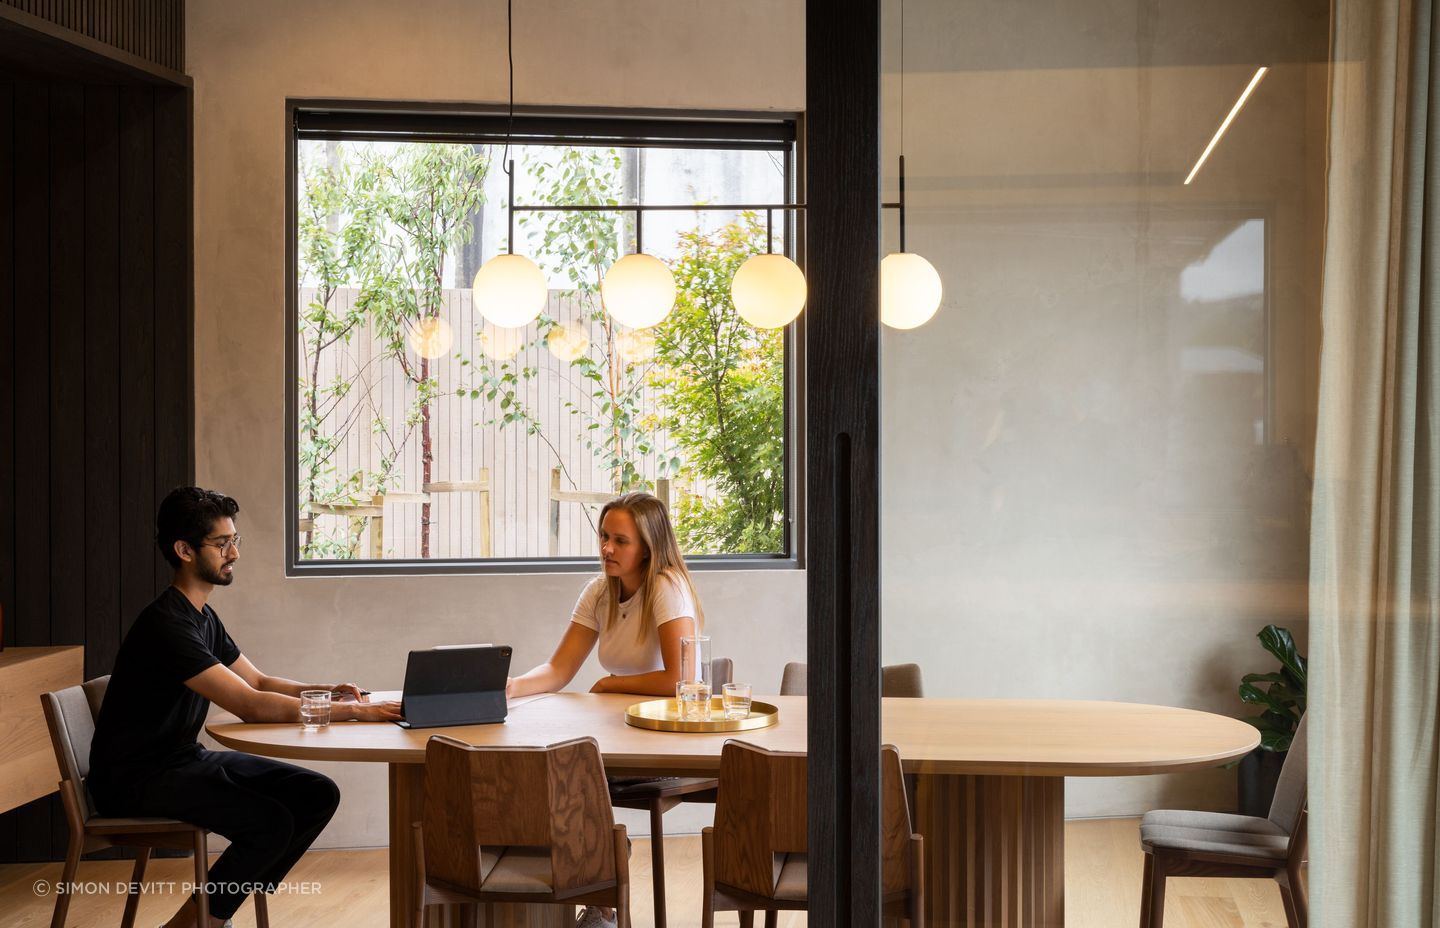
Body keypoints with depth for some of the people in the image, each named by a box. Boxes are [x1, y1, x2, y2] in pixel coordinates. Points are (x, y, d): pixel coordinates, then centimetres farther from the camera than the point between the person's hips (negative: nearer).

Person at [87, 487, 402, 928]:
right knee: (270, 822, -27)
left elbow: (258, 681, 17)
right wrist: (353, 712, -27)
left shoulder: (203, 617, 11)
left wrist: (327, 691, -4)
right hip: (135, 778, -10)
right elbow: (250, 705, -28)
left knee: (318, 795, -1)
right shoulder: (165, 624, -22)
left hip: (184, 759, 10)